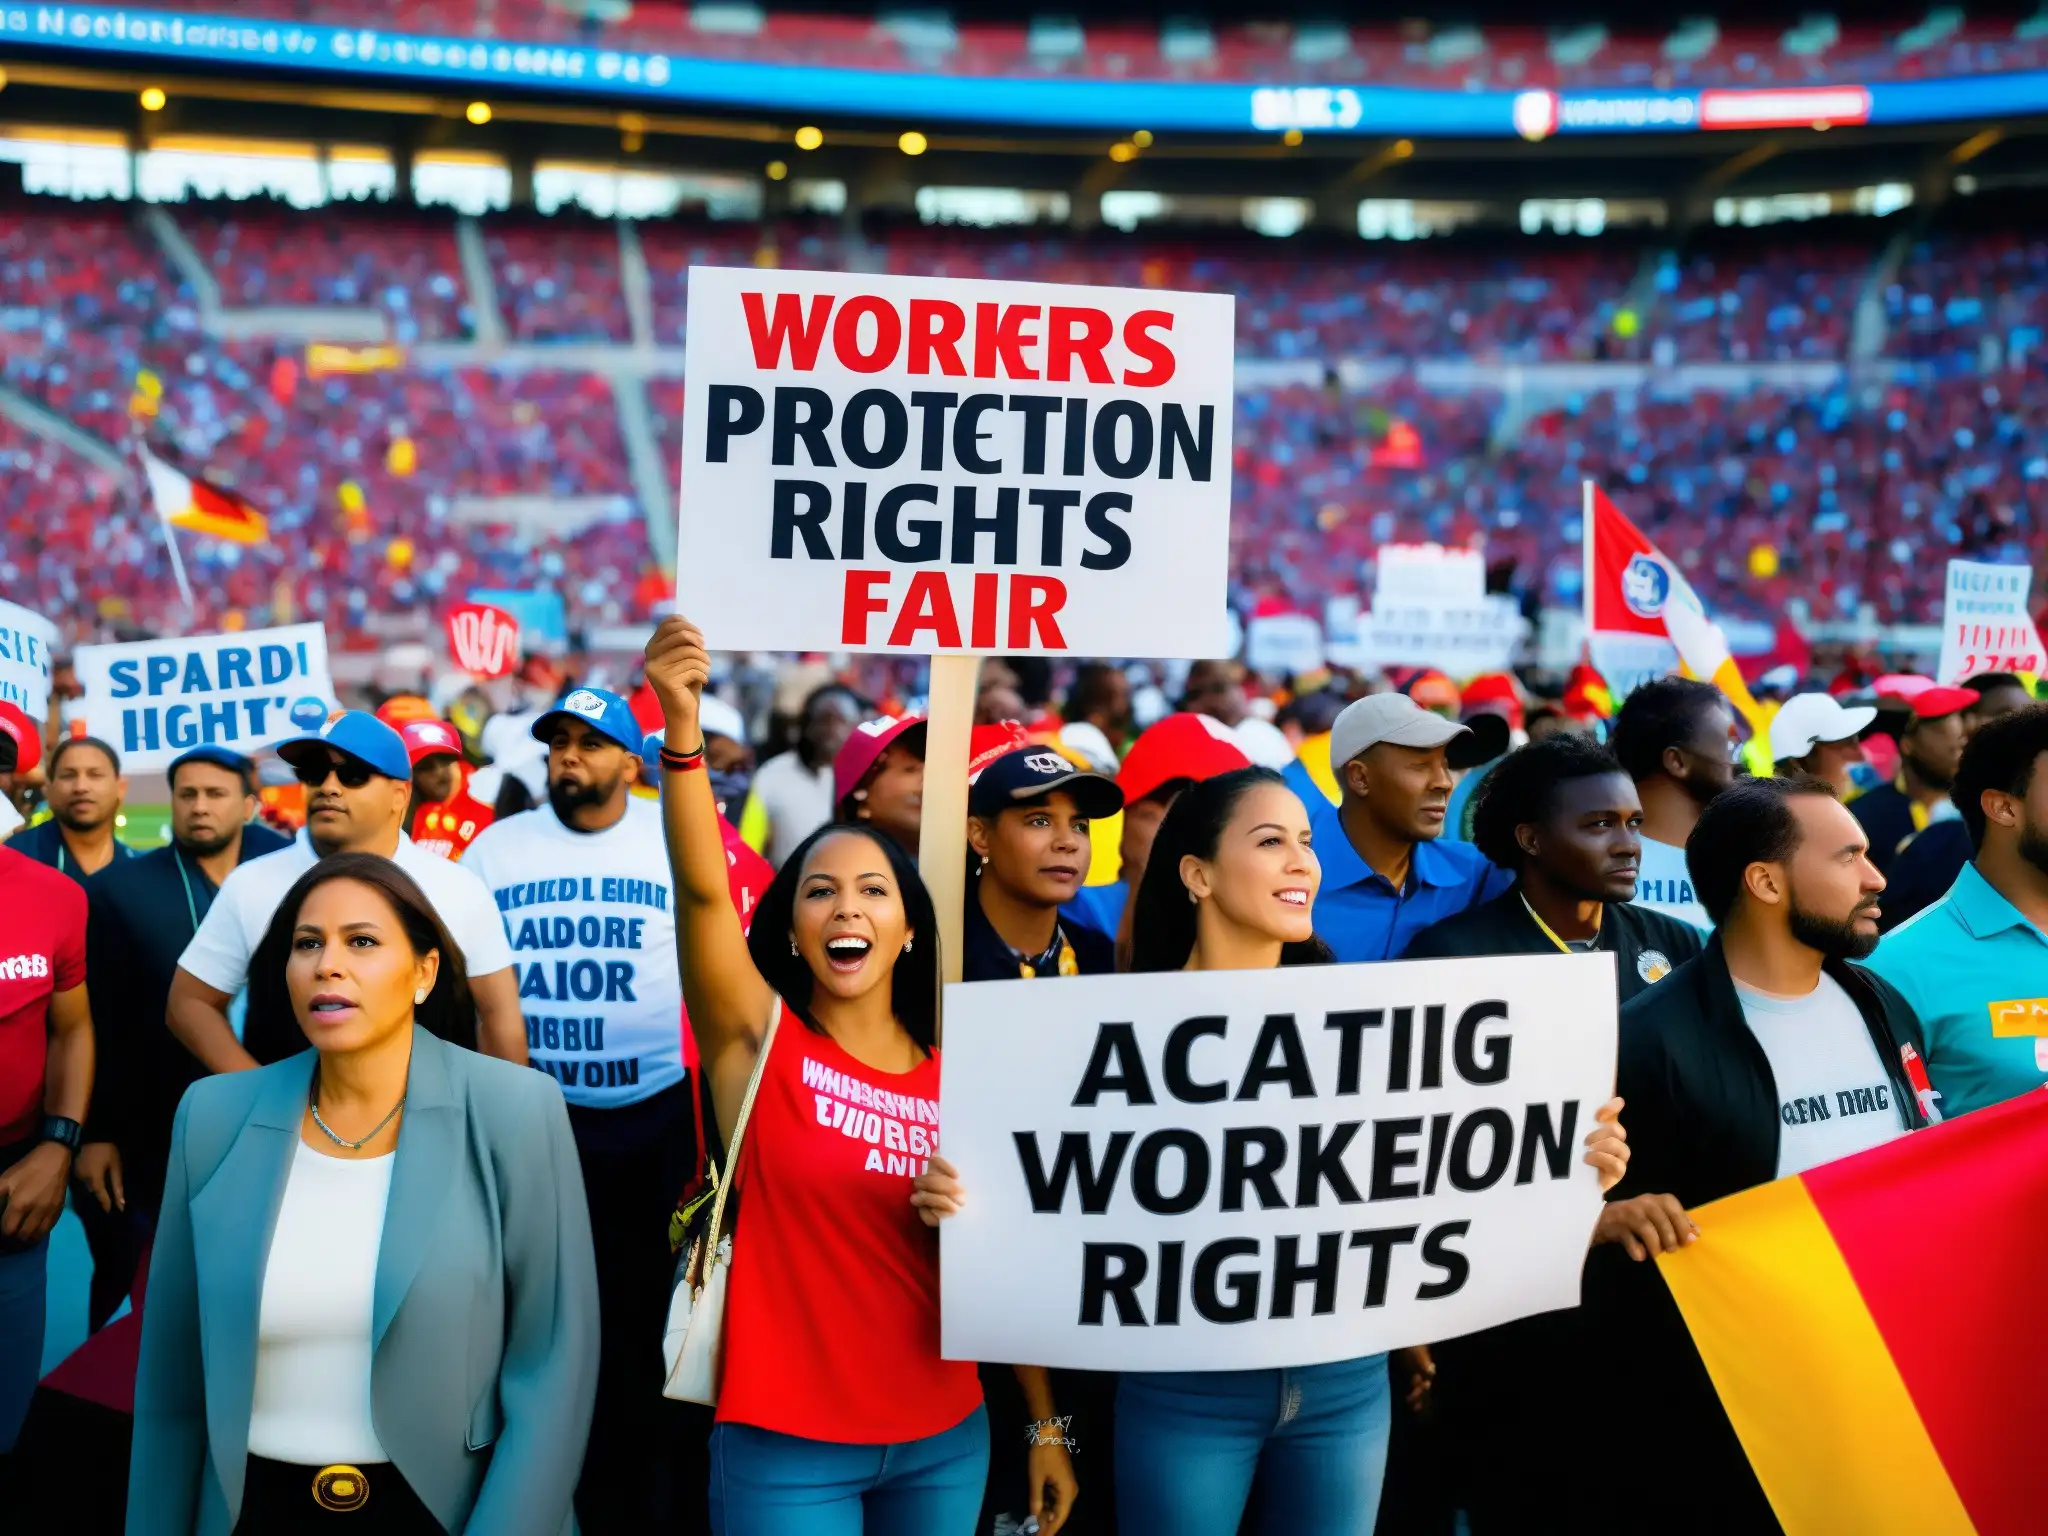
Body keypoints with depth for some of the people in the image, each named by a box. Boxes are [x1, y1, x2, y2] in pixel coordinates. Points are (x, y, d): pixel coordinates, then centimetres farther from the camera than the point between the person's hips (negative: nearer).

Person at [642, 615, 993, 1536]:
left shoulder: (955, 1080, 2)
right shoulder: (761, 1038, -6)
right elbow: (701, 889, -24)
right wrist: (682, 726, -37)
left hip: (944, 1444, 4)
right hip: (788, 1448, -3)